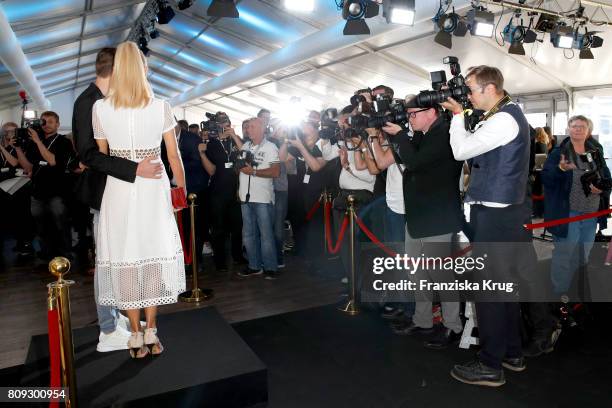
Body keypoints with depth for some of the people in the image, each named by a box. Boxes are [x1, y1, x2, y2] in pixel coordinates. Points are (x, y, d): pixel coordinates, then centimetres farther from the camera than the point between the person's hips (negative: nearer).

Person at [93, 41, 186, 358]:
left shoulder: (100, 108, -5)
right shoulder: (160, 107, -5)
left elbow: (101, 155, 4)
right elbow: (174, 156, -2)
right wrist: (182, 189, 10)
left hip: (118, 190, 0)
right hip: (153, 189, 1)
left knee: (125, 259, 8)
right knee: (154, 256, 11)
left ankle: (136, 336, 16)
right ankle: (151, 332, 19)